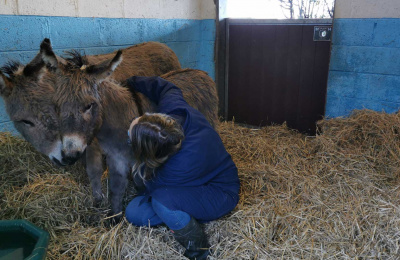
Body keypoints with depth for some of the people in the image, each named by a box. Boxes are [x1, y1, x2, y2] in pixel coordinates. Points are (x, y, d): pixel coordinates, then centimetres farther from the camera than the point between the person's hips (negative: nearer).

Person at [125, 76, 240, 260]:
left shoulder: (181, 166, -42)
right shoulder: (172, 106, -25)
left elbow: (152, 185, -21)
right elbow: (165, 87, 0)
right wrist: (131, 82, 7)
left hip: (219, 195, -7)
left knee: (162, 200, -37)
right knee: (133, 213, -5)